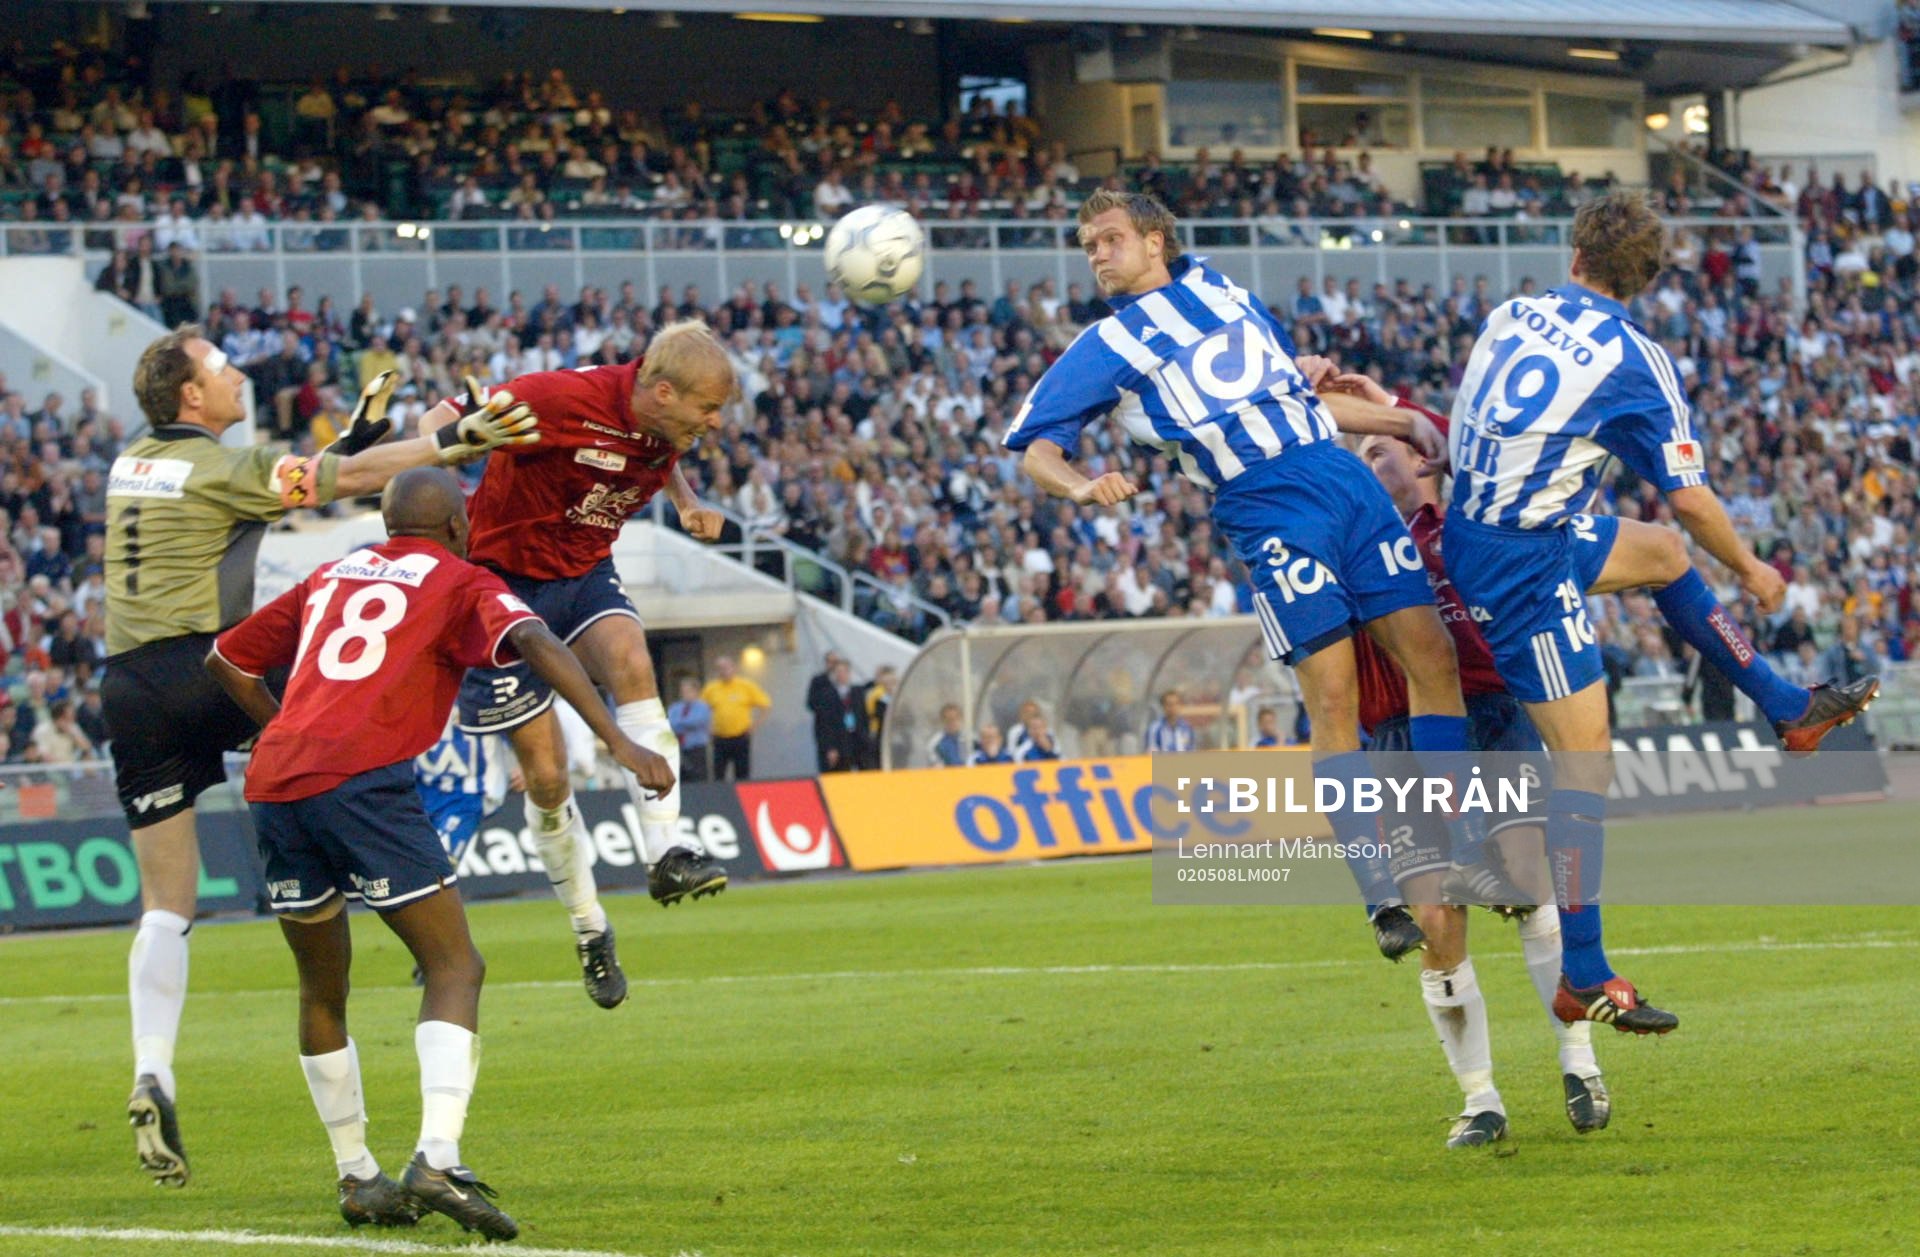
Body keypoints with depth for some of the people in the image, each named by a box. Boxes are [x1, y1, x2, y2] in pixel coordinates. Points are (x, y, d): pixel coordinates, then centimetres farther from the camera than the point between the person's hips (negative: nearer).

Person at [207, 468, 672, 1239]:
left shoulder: (330, 579, 27)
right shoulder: (461, 583, 12)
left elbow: (226, 660, 33)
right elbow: (532, 643, -8)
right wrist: (618, 742, -14)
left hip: (274, 783, 6)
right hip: (364, 782, -6)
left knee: (322, 987, 20)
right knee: (455, 968, -1)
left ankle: (356, 1176, 24)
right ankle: (436, 1161, -20)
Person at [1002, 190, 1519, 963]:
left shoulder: (1223, 292, 19)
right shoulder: (1106, 348, 6)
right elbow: (1034, 445, -2)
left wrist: (1401, 421, 28)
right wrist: (1081, 486, -23)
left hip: (1349, 483, 5)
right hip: (1269, 513, -5)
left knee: (1431, 653, -1)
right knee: (1331, 695, -13)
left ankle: (1465, 849, 7)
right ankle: (1377, 892, -9)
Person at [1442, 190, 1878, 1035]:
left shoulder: (1509, 317, 4)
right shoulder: (1633, 361, -13)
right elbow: (1688, 497, -10)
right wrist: (1752, 571, 8)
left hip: (1473, 524, 8)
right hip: (1526, 566, -8)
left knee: (1663, 552, 28)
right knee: (1586, 762, -4)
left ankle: (1788, 708, 39)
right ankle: (1583, 979, -4)